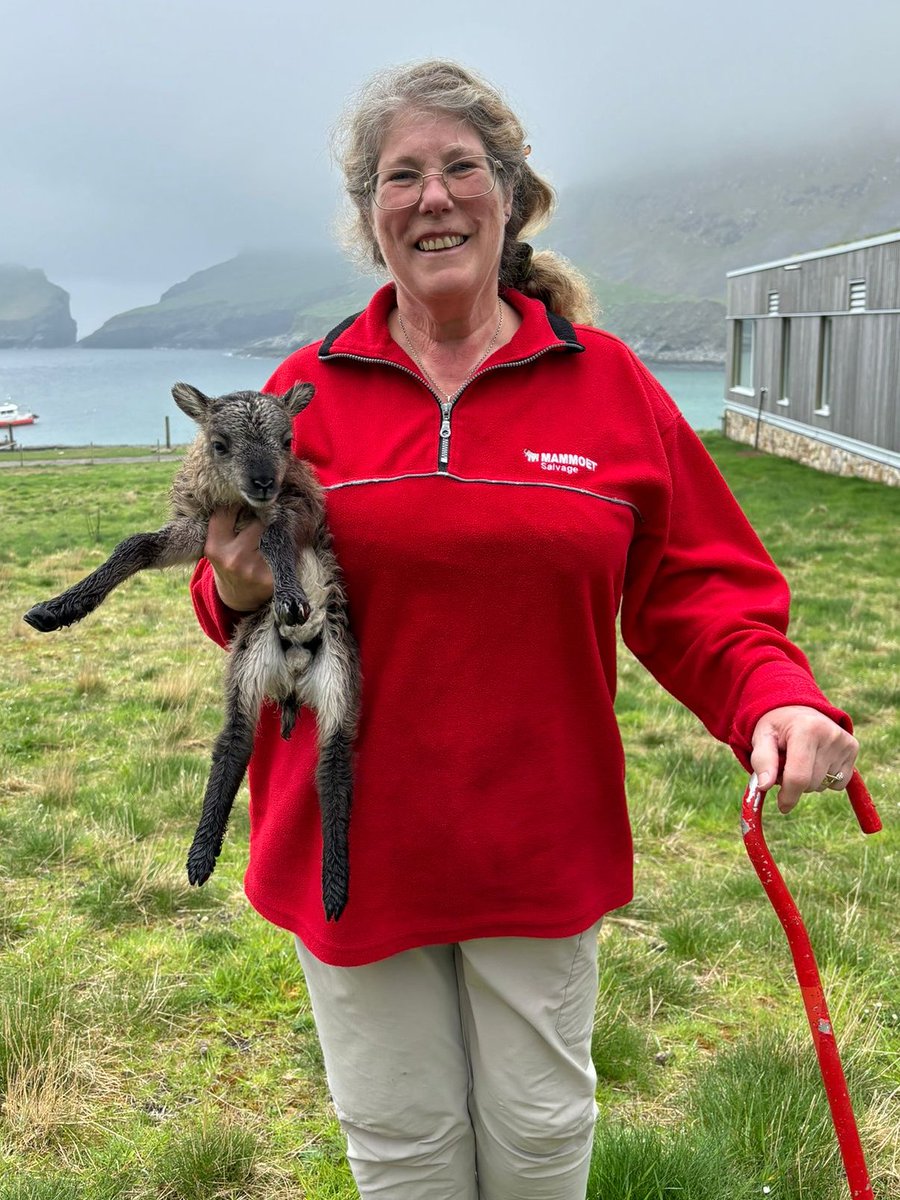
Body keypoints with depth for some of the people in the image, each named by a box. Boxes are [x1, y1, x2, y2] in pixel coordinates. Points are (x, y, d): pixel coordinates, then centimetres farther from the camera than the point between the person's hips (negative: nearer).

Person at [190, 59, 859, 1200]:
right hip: (351, 839, 0)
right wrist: (238, 592, -18)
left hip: (540, 842, 0)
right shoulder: (307, 389, -2)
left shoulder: (605, 380, -3)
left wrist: (773, 692, -19)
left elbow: (694, 584, -1)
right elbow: (234, 583, 6)